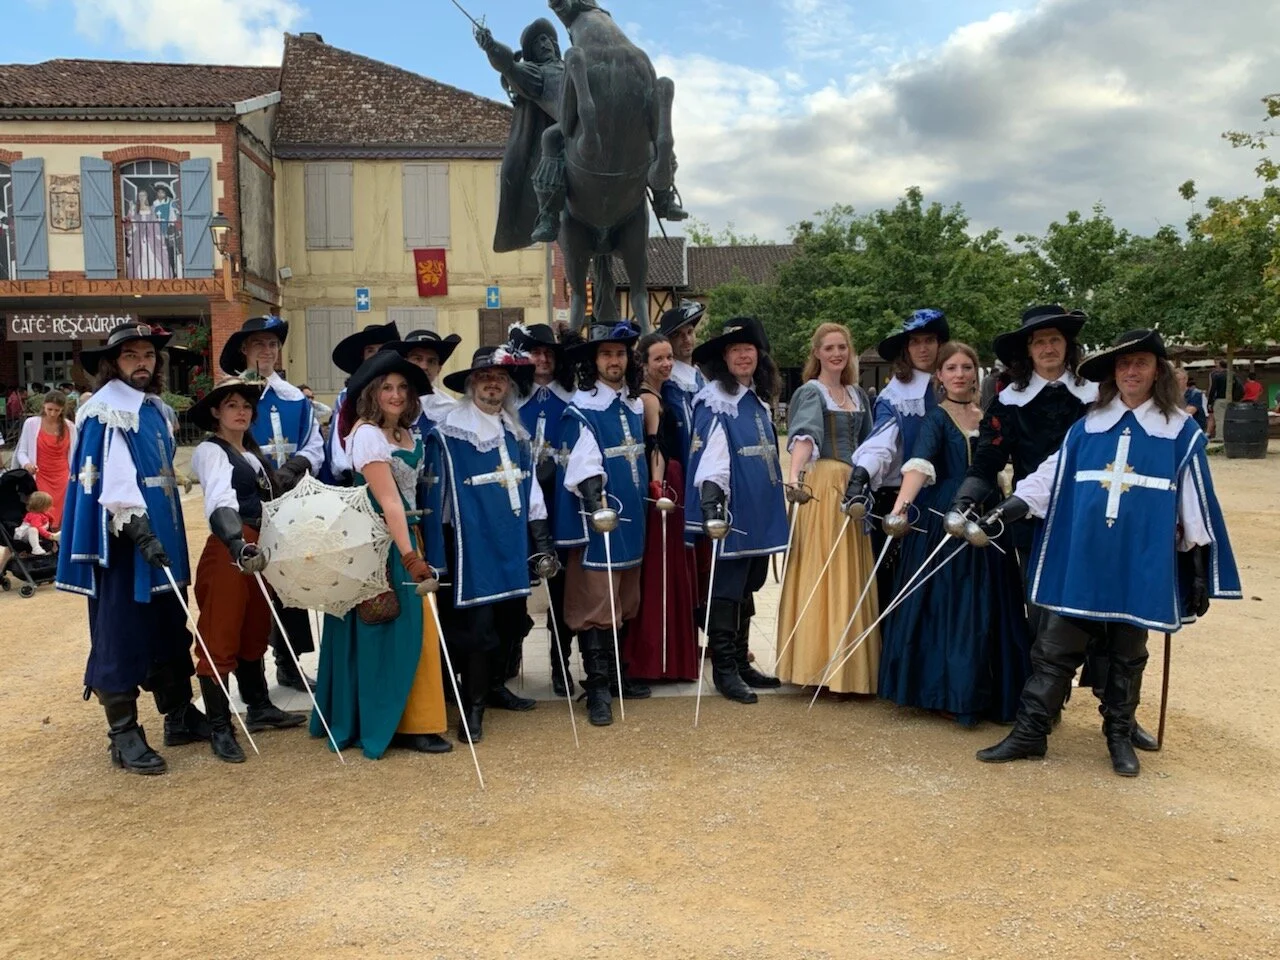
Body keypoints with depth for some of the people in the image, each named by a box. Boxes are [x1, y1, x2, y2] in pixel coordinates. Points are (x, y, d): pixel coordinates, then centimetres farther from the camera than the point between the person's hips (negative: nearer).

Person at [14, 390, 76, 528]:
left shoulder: (70, 427, 4)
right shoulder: (31, 423, -2)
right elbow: (22, 451, 3)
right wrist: (26, 464, -18)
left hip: (63, 478, 2)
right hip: (40, 477, -2)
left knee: (60, 519, -3)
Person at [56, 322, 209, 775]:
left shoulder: (156, 410, 14)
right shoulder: (103, 413, -10)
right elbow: (111, 480, -21)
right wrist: (137, 528, -31)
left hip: (161, 532, 8)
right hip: (122, 539, -8)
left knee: (169, 628, 14)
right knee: (122, 634, -2)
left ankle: (179, 716, 25)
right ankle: (124, 736, 7)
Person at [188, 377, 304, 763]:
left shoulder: (253, 451, 17)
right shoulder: (209, 451, -9)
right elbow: (220, 502, -27)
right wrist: (239, 545, -41)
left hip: (258, 545, 8)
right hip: (228, 548, -8)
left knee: (255, 632, 18)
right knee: (220, 637, -2)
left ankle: (259, 708, 31)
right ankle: (220, 728, 4)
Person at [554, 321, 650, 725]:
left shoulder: (635, 404, 11)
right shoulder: (580, 410, -11)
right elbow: (581, 465, -22)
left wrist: (647, 495, 21)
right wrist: (594, 497, -37)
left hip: (631, 518, 7)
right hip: (597, 520, -7)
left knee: (625, 602, 15)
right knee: (597, 603, -4)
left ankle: (615, 674, 28)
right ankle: (597, 688, 3)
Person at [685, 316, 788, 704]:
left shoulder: (760, 400, 14)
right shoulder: (715, 402, -10)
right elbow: (710, 457, -21)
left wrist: (778, 503, 24)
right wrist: (711, 505, -31)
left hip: (761, 512, 8)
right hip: (731, 512, -8)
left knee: (747, 589, 15)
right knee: (725, 590, 0)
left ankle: (741, 662, 24)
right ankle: (724, 669, 8)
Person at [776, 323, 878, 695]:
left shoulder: (857, 394, 16)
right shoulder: (811, 392, -6)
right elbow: (804, 435, -25)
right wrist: (795, 475, -41)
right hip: (822, 486, -7)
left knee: (851, 576, 10)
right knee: (825, 573, -6)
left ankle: (850, 665, 19)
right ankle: (822, 661, 1)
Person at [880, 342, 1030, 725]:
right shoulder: (936, 418, -5)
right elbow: (919, 463, -23)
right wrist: (902, 503, -39)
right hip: (944, 520, -5)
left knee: (987, 607, 8)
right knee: (946, 604, -1)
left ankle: (990, 694, 20)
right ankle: (951, 696, 8)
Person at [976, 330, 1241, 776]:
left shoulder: (1182, 432, 2)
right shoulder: (1086, 426, 8)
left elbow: (1194, 504, 4)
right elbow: (1051, 476, 7)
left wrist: (1201, 569, 3)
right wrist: (1009, 508, -5)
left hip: (1141, 565, -1)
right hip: (1080, 560, 2)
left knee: (1127, 654, 10)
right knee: (1054, 649, 4)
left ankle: (1120, 736, 25)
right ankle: (1029, 732, 11)